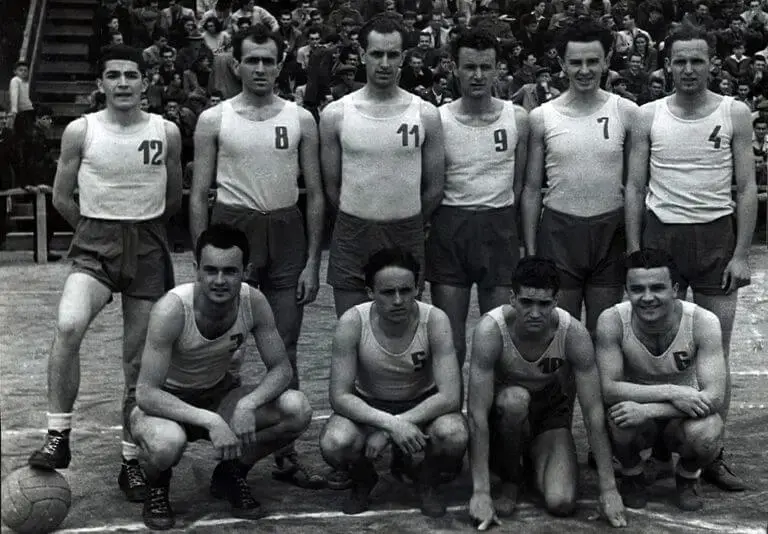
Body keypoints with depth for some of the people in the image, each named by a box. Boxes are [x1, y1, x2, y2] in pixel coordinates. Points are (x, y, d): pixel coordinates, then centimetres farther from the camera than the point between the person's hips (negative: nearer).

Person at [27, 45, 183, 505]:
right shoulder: (80, 132, -2)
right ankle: (58, 437, -18)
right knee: (68, 327, -29)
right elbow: (62, 198, 7)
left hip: (150, 249, 2)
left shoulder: (166, 132, 2)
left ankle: (132, 461, 19)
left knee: (140, 363, 6)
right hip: (95, 246, -1)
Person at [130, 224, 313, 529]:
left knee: (297, 409, -20)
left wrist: (248, 404, -31)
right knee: (167, 443, -40)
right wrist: (209, 421, -41)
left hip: (219, 395, 4)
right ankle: (157, 487, 0)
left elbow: (281, 368, -10)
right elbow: (145, 393, -30)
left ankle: (231, 474, 7)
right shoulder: (172, 309, -30)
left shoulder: (254, 302, -17)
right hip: (166, 403, -4)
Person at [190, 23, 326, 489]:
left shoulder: (301, 119, 5)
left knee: (284, 350, 5)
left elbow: (316, 196, 6)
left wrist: (312, 263, 0)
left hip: (286, 233, 1)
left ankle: (287, 454, 13)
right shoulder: (214, 120, 2)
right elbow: (199, 196, 2)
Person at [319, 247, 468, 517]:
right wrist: (390, 423, -38)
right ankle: (363, 480, 7)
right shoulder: (352, 323, -23)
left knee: (453, 436, -34)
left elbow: (449, 396, -27)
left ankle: (427, 480, 3)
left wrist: (386, 431, -31)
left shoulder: (434, 320, -23)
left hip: (423, 405, 0)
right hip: (368, 408, 0)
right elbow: (339, 396, -22)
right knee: (334, 444, -32)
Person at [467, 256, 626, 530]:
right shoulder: (490, 330, -31)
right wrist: (480, 492, -34)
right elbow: (478, 413, -31)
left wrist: (608, 489, -22)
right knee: (515, 399, -38)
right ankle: (510, 481, -9)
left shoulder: (574, 333, -25)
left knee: (561, 503, -20)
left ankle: (536, 461, 17)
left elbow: (594, 412, -21)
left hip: (550, 409, 1)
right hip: (504, 413, -1)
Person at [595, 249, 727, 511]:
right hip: (640, 414, 0)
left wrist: (648, 410, -38)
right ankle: (632, 475, 2)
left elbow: (714, 396, -27)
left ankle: (687, 475, 4)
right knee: (620, 419, -35)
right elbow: (608, 388, -24)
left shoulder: (703, 322, -22)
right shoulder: (612, 321, -21)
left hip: (687, 413, 0)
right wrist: (670, 392, -36)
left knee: (706, 435, -34)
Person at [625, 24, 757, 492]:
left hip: (716, 235, 0)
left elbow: (747, 187, 1)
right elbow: (635, 186, 5)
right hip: (661, 234, 1)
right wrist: (634, 252, -1)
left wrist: (742, 254, -5)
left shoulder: (735, 114, 1)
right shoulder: (649, 116, 3)